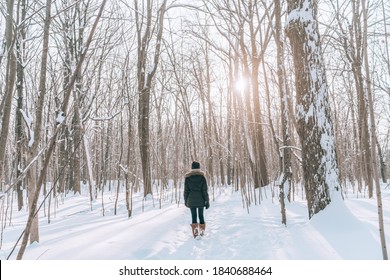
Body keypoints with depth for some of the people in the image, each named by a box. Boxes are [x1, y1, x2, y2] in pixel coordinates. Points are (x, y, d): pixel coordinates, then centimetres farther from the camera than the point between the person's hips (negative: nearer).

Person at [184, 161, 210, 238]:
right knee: (201, 215, 13)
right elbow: (205, 190, -5)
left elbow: (186, 190, 2)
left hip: (191, 200, 0)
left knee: (194, 216, 4)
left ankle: (195, 231, -7)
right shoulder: (202, 177, -5)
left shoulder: (187, 177, -2)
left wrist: (185, 200, 12)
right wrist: (207, 201, 1)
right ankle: (202, 231, 20)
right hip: (200, 200, 0)